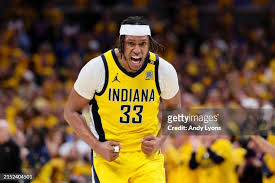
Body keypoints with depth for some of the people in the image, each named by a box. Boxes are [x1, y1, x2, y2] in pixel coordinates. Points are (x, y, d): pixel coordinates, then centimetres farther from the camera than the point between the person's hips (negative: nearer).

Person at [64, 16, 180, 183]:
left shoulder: (164, 70, -6)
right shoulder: (97, 68, -13)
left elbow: (174, 111, 13)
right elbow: (71, 111, -2)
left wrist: (160, 140, -4)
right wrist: (97, 146, -12)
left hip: (148, 156, 2)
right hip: (108, 157, -2)